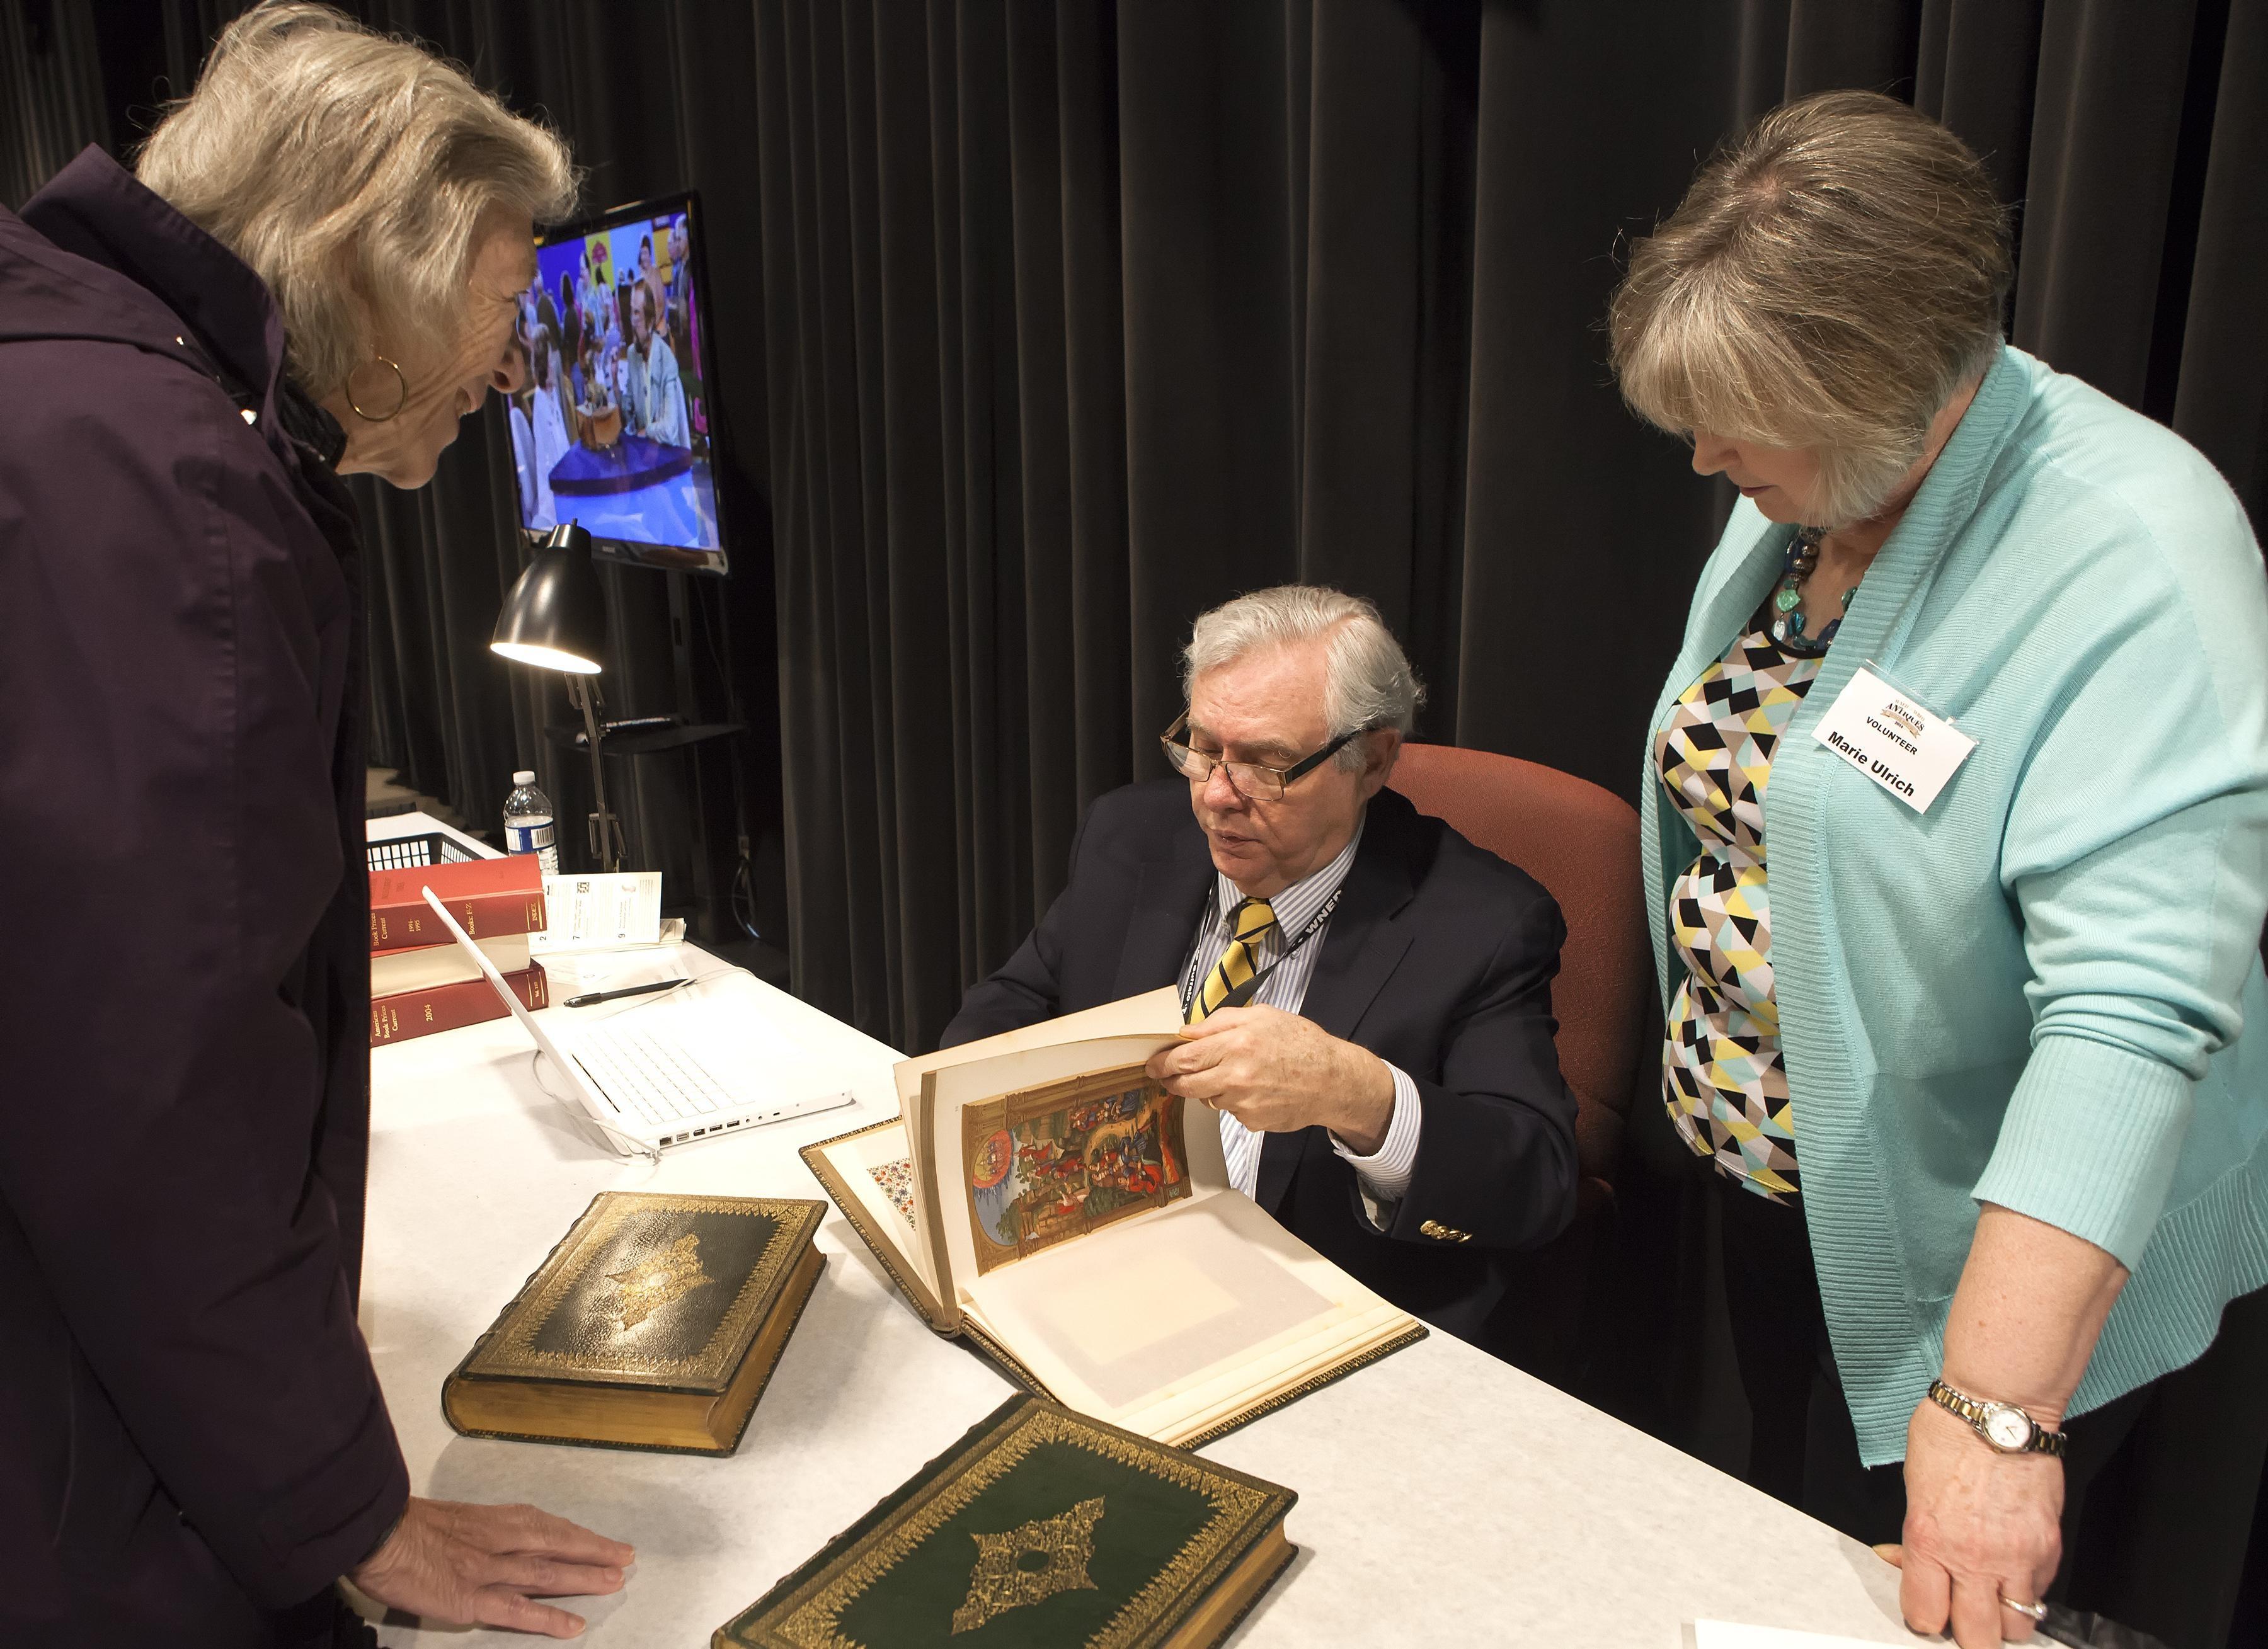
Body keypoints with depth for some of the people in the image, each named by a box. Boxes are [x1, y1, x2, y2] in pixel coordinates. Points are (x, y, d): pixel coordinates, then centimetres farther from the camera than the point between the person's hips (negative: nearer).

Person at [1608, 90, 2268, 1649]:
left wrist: (1990, 1407, -36)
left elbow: (2133, 1003, -34)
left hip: (1998, 1270, -6)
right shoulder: (1796, 499, -2)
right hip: (1779, 1187, 7)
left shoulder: (2133, 559, -27)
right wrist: (1703, 1089, 14)